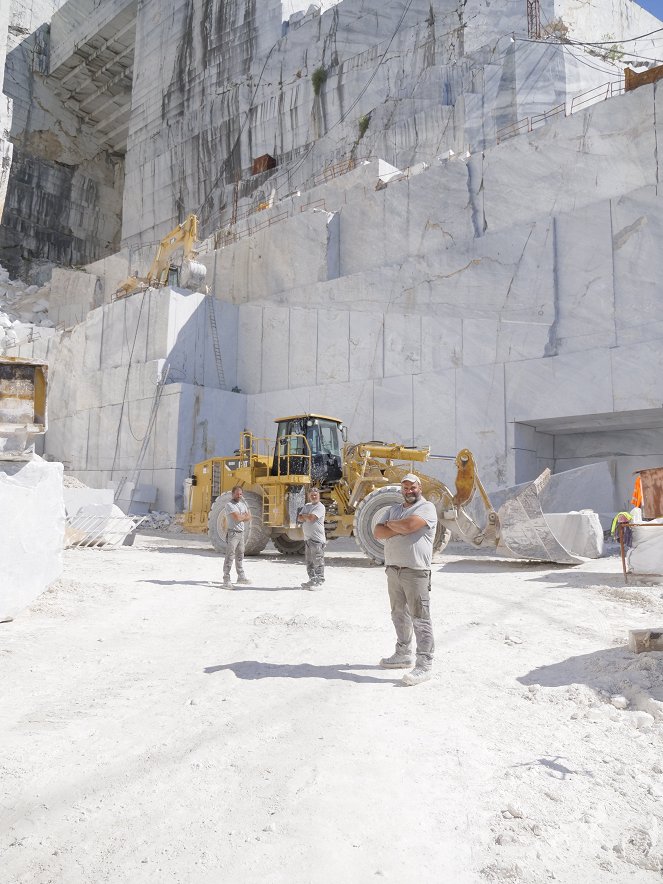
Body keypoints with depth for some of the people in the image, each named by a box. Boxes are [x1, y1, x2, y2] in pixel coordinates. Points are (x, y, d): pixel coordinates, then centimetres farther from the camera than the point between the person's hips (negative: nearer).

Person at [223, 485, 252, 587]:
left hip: (241, 533, 8)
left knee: (240, 556, 16)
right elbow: (237, 518, -22)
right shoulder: (229, 504, -12)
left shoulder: (243, 503, 13)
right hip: (232, 533, -8)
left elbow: (249, 518, 9)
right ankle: (226, 579, -8)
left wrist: (241, 517, -8)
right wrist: (245, 515, -3)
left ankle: (241, 576, 26)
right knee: (230, 556, -9)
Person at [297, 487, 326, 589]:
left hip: (317, 539, -8)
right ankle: (312, 580, 23)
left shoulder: (320, 507, -7)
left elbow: (311, 518, -19)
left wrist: (303, 515, 0)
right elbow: (299, 518, 9)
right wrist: (307, 517, -9)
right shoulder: (306, 506, 17)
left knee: (318, 561, -6)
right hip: (307, 538, 8)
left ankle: (319, 582, -2)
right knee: (309, 561, 13)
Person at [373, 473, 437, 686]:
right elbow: (378, 532, 5)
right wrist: (399, 529, -11)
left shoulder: (427, 507, -3)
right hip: (393, 570, 7)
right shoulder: (393, 509, 17)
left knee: (420, 619, -6)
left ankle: (424, 665, -3)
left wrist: (390, 524, -1)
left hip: (415, 572, -7)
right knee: (399, 615, 18)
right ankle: (403, 655, 32)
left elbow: (409, 525, -21)